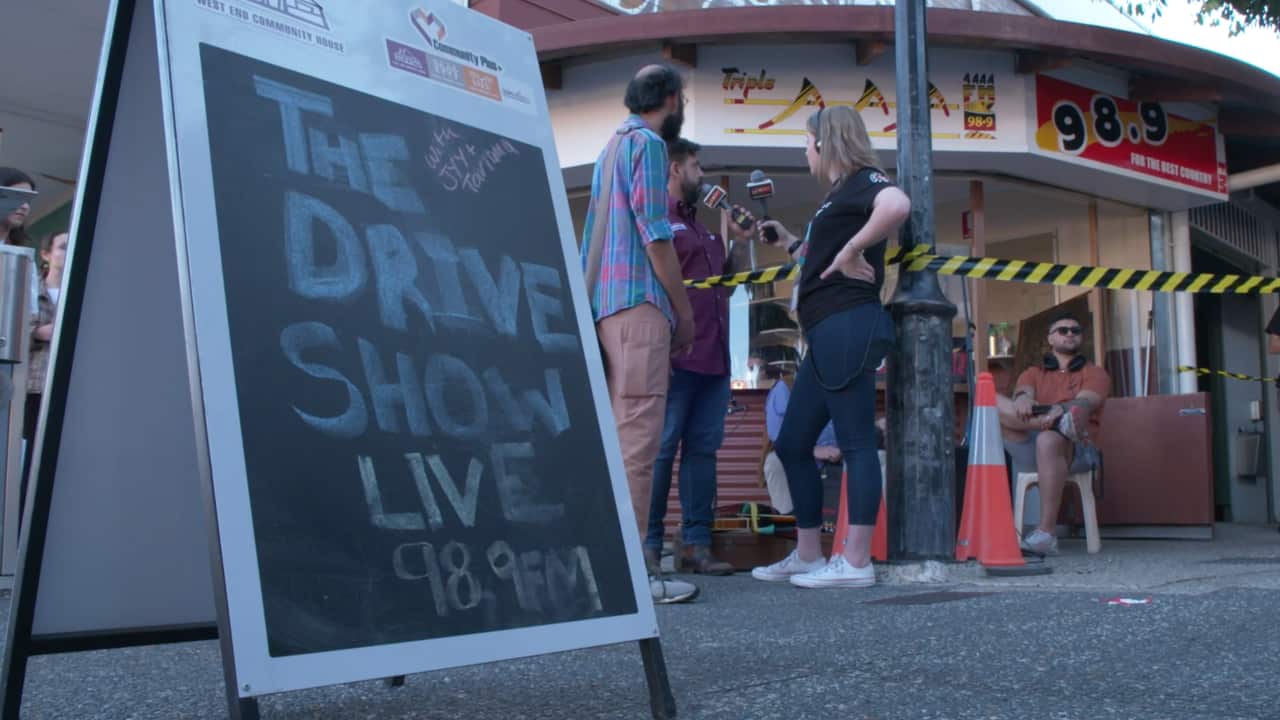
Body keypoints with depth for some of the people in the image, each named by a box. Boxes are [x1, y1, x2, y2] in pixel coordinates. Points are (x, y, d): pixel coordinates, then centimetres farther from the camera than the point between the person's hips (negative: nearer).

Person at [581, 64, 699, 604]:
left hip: (603, 305, 9)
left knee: (617, 434, 9)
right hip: (638, 302, -9)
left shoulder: (613, 145, 24)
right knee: (638, 435, -12)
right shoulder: (647, 143, -4)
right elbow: (655, 235, -11)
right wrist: (684, 309, -5)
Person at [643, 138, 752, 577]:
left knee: (703, 449, 5)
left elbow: (729, 284, 29)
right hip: (676, 357, -9)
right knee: (661, 449, -7)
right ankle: (648, 547, -3)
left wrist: (740, 241, 16)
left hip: (713, 359, 9)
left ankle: (697, 545, 8)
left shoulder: (702, 229, 26)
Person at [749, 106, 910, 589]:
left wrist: (852, 251, -19)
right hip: (827, 334, 10)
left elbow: (898, 205, -28)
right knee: (792, 445, 11)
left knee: (855, 442, -9)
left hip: (848, 326, -10)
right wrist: (787, 241, 29)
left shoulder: (861, 180, -4)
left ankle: (855, 563, -7)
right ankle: (808, 557, 17)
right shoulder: (837, 195, 24)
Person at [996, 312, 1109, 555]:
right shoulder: (1033, 373, 25)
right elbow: (1023, 390, 1)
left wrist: (1060, 410, -28)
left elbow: (1084, 403, -6)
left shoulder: (1095, 373, 16)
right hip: (1030, 450, 3)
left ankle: (1047, 535, -44)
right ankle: (1062, 423, -38)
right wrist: (1022, 399, -26)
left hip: (1077, 450, -3)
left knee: (1048, 440, -41)